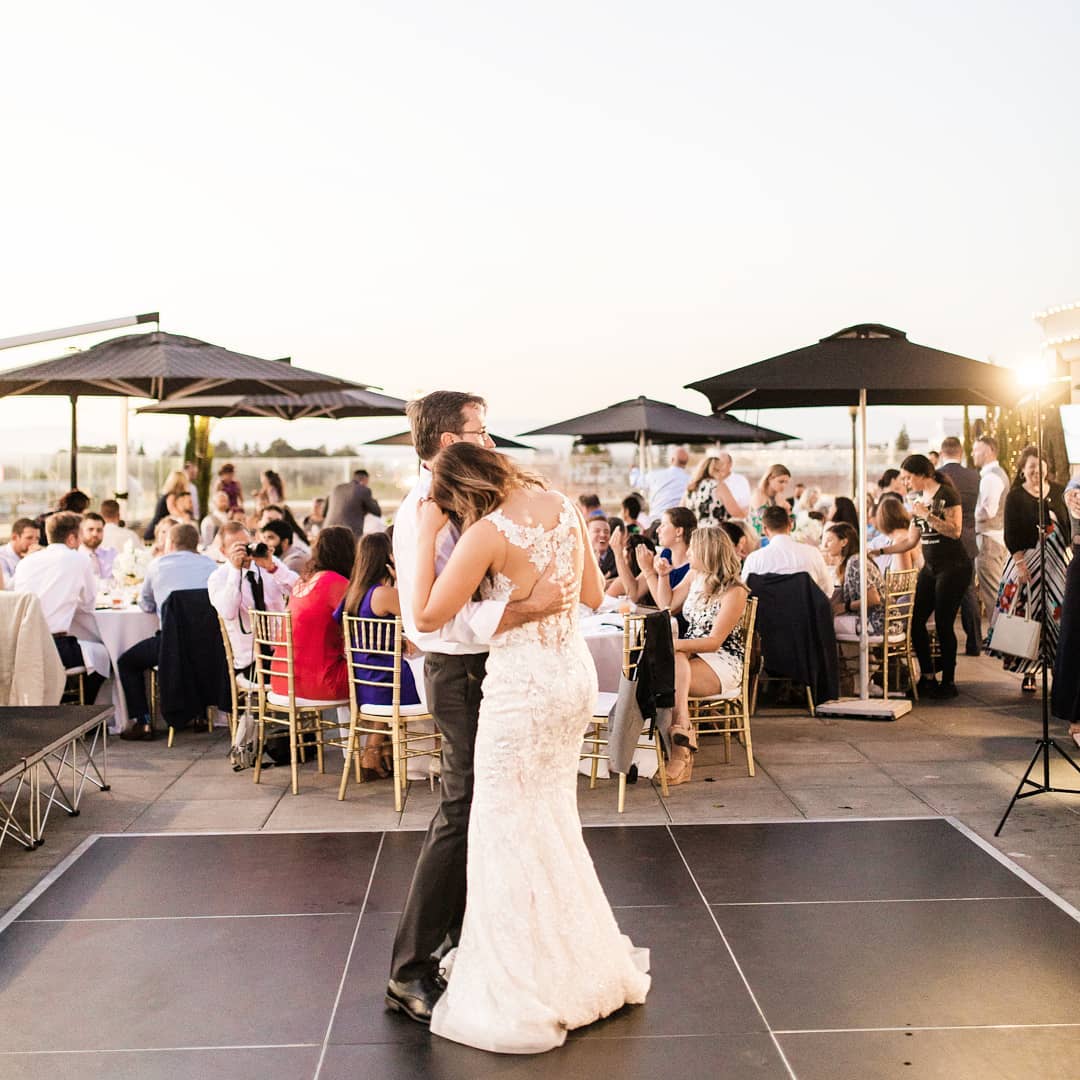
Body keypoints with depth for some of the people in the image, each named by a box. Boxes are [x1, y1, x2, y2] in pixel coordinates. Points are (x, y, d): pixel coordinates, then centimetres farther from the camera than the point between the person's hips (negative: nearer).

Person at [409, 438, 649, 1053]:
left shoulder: (489, 532, -18)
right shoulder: (565, 507, 3)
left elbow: (428, 617, -14)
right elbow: (593, 593, 12)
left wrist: (427, 535, -9)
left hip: (524, 685, -8)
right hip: (575, 674, 8)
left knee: (509, 828, 5)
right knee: (555, 820, 21)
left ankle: (525, 998, 13)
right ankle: (587, 966, 34)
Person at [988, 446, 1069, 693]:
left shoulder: (1058, 491, 7)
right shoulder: (1015, 497, -3)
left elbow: (1067, 525, 12)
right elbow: (1011, 535, -7)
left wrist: (1069, 556, 7)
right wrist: (1020, 563, -16)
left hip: (1059, 560, 3)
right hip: (1027, 559, -3)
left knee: (1059, 614, 0)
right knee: (1028, 616, -1)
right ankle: (1029, 673, 7)